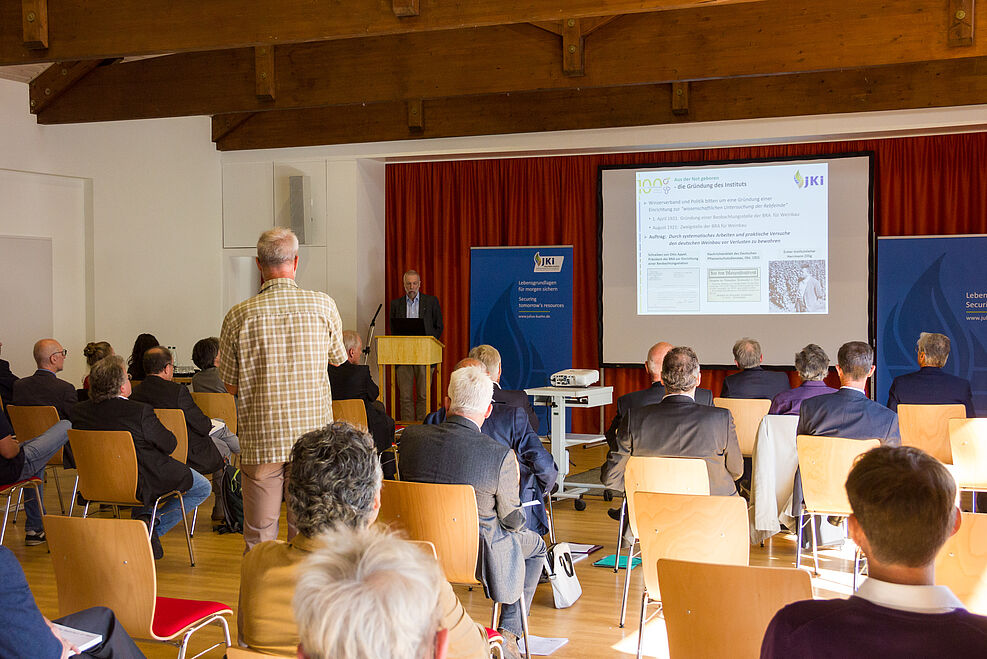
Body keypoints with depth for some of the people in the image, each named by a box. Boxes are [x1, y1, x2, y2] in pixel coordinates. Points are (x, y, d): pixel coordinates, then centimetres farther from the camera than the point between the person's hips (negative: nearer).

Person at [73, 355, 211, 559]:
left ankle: (144, 517, 21)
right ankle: (152, 527, 1)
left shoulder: (81, 410, -8)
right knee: (202, 488, 13)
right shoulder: (140, 411, -27)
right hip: (141, 484, -7)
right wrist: (160, 430, 6)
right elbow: (169, 445, -15)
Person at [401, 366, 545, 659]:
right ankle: (508, 633, 23)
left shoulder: (411, 436, -12)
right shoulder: (501, 455, -24)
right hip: (477, 553, -4)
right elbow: (512, 521, -12)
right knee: (535, 546, 26)